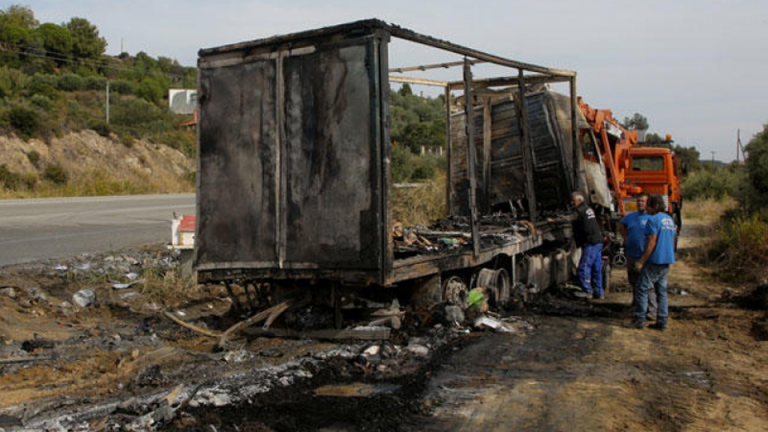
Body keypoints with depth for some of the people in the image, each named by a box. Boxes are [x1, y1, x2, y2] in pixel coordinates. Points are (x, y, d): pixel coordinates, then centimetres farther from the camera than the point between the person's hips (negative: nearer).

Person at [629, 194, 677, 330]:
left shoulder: (653, 220, -13)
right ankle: (662, 321, 10)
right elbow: (672, 241, 20)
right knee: (662, 291, 11)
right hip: (667, 262, 8)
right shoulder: (670, 219, 14)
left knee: (642, 289, -2)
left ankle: (640, 320, -2)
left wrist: (641, 261, -14)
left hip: (655, 261, -8)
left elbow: (652, 243, -17)